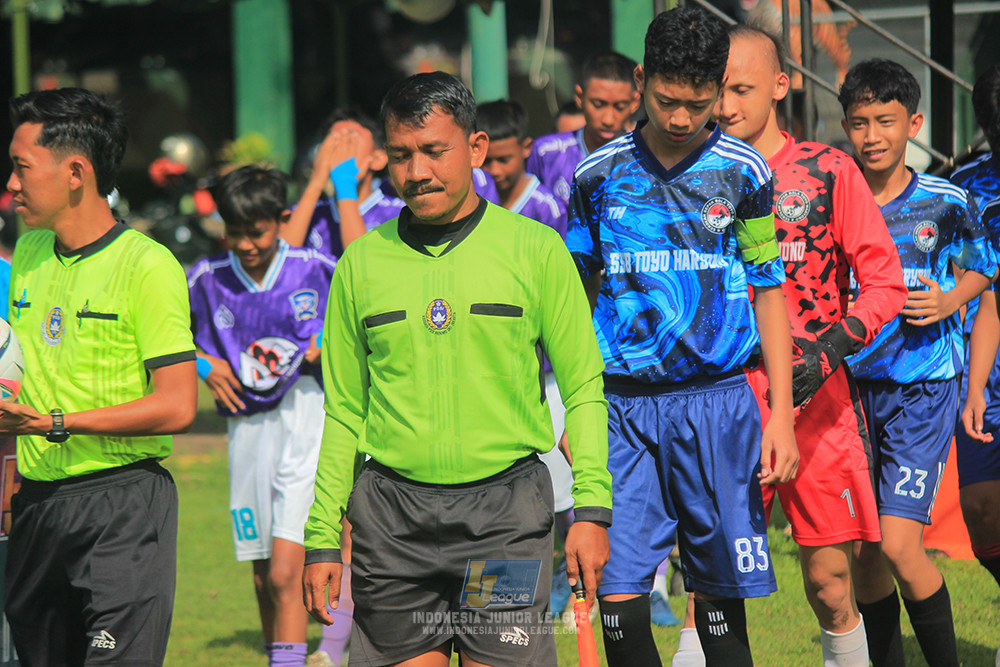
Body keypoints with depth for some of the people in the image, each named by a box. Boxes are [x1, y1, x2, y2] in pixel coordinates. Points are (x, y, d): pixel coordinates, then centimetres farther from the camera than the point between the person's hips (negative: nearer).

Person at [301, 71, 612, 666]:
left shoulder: (536, 250, 3)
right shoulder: (363, 262, 9)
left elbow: (583, 388, 4)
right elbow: (343, 411, 14)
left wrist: (592, 508, -6)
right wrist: (321, 539, 9)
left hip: (505, 508, -2)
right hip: (392, 514, 2)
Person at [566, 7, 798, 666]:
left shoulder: (743, 171, 2)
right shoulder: (600, 174, 5)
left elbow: (769, 292, 6)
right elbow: (578, 295, 13)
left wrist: (782, 413, 0)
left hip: (718, 397, -1)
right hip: (621, 405, 1)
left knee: (719, 590, 2)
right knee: (618, 593, -8)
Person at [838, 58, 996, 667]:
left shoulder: (946, 203, -4)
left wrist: (949, 301, -7)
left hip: (923, 389, -3)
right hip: (852, 387, 3)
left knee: (898, 544, -15)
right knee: (862, 550, 6)